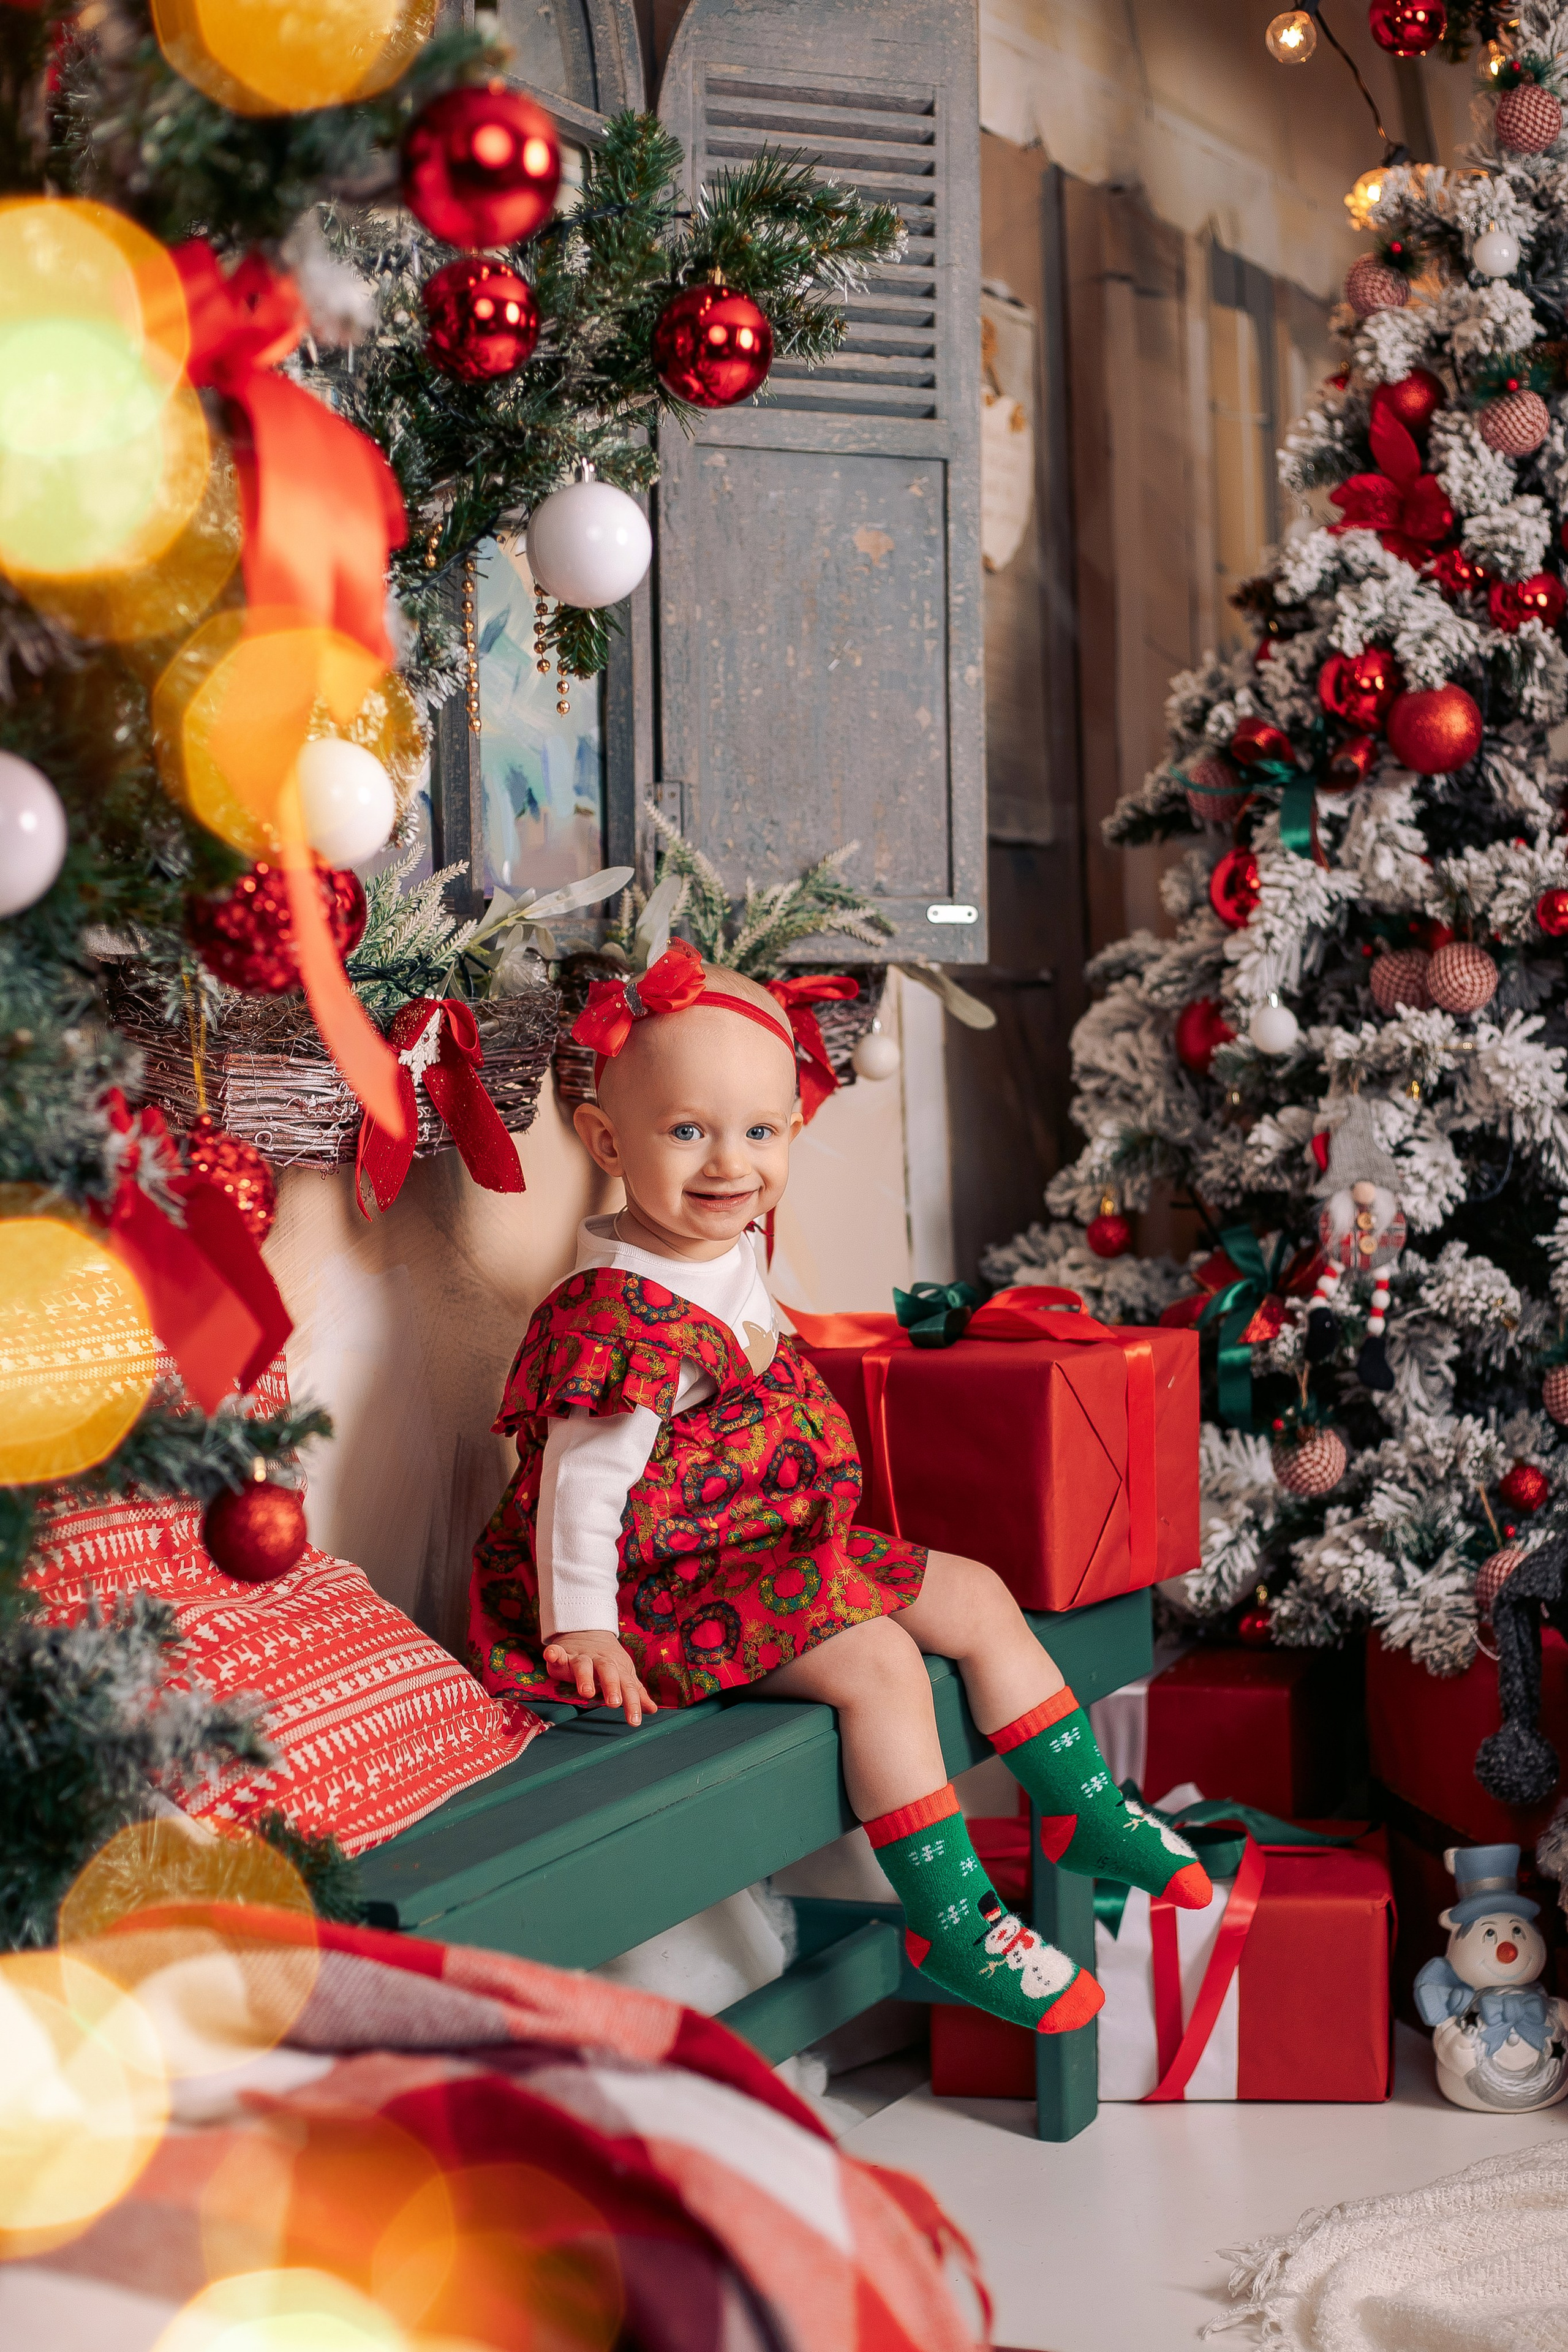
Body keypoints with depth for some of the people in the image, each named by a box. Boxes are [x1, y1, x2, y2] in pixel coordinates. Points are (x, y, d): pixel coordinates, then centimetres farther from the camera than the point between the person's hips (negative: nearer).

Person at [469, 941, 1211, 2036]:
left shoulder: (729, 1250, 4)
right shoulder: (627, 1315, -26)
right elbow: (580, 1476, -25)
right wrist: (579, 1631, -24)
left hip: (780, 1547, 10)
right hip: (674, 1585, -10)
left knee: (978, 1596, 10)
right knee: (879, 1662, -25)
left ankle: (1088, 1812, 21)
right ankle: (951, 1923, -13)